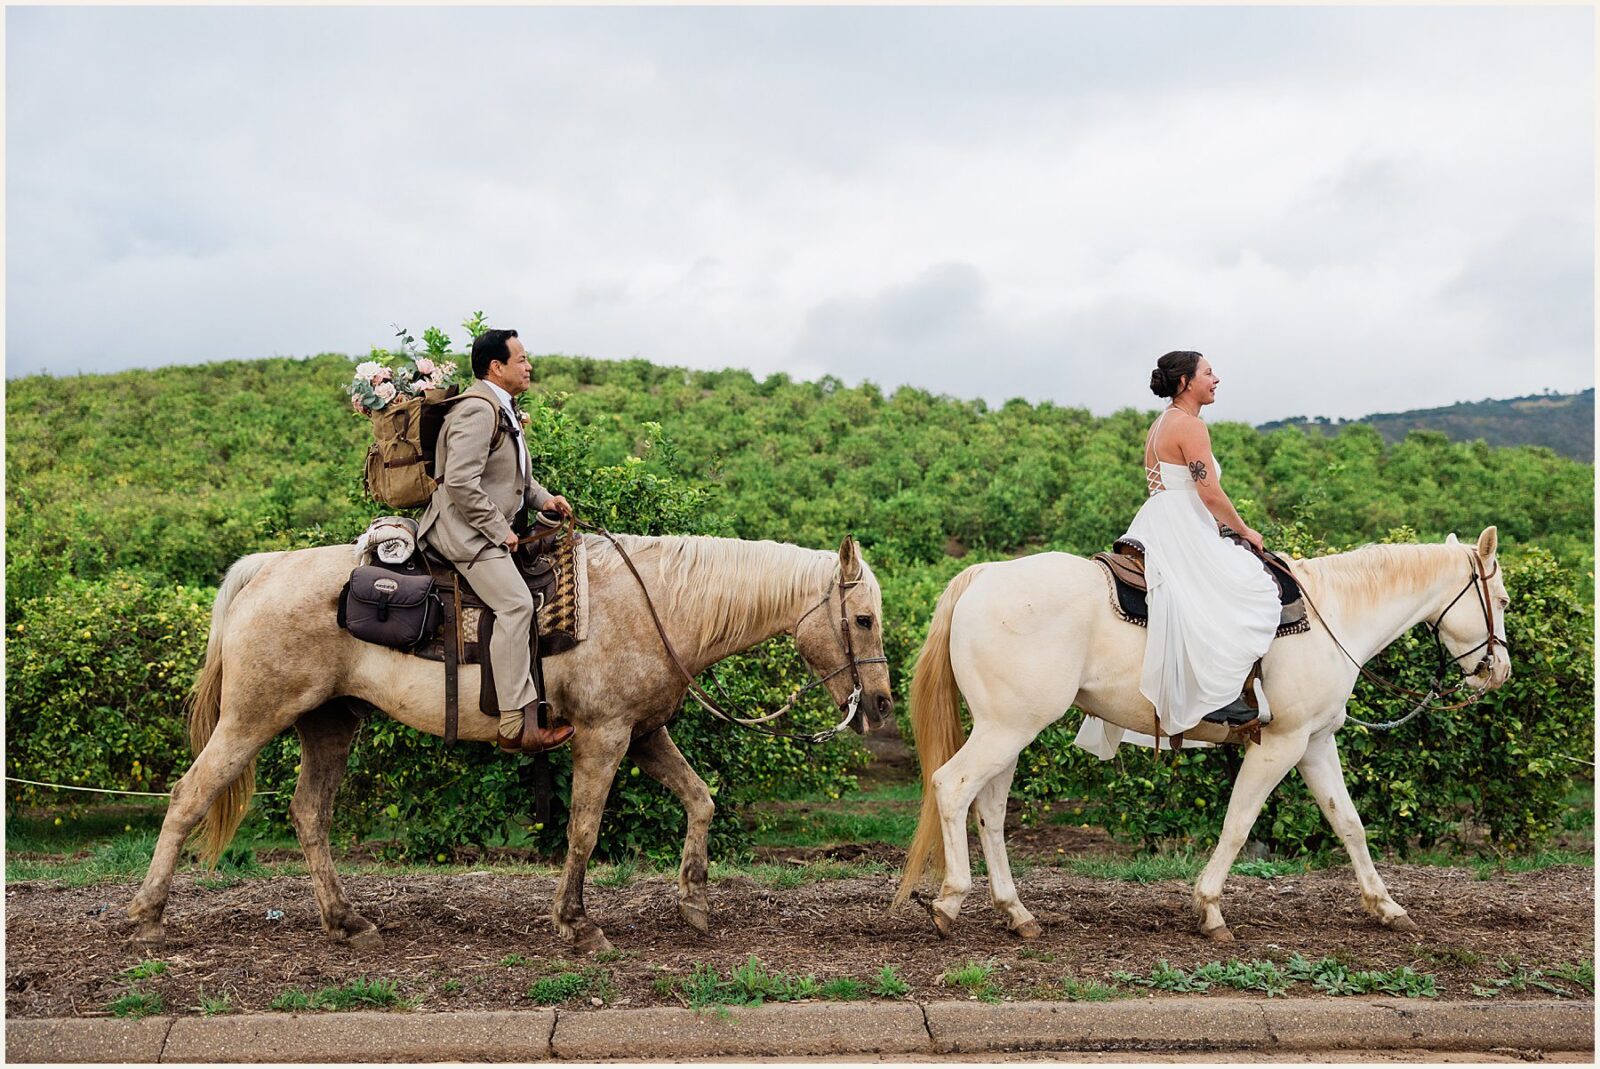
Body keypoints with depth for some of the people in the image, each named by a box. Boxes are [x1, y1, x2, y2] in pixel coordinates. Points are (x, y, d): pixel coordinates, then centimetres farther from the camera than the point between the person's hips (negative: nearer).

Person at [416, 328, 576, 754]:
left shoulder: (501, 409, 18)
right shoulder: (477, 410, -17)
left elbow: (513, 475, 29)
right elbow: (460, 482, -25)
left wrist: (544, 498, 12)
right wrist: (499, 531, -19)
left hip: (489, 528, 12)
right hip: (464, 531, -12)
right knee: (515, 603, -24)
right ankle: (515, 726, -27)